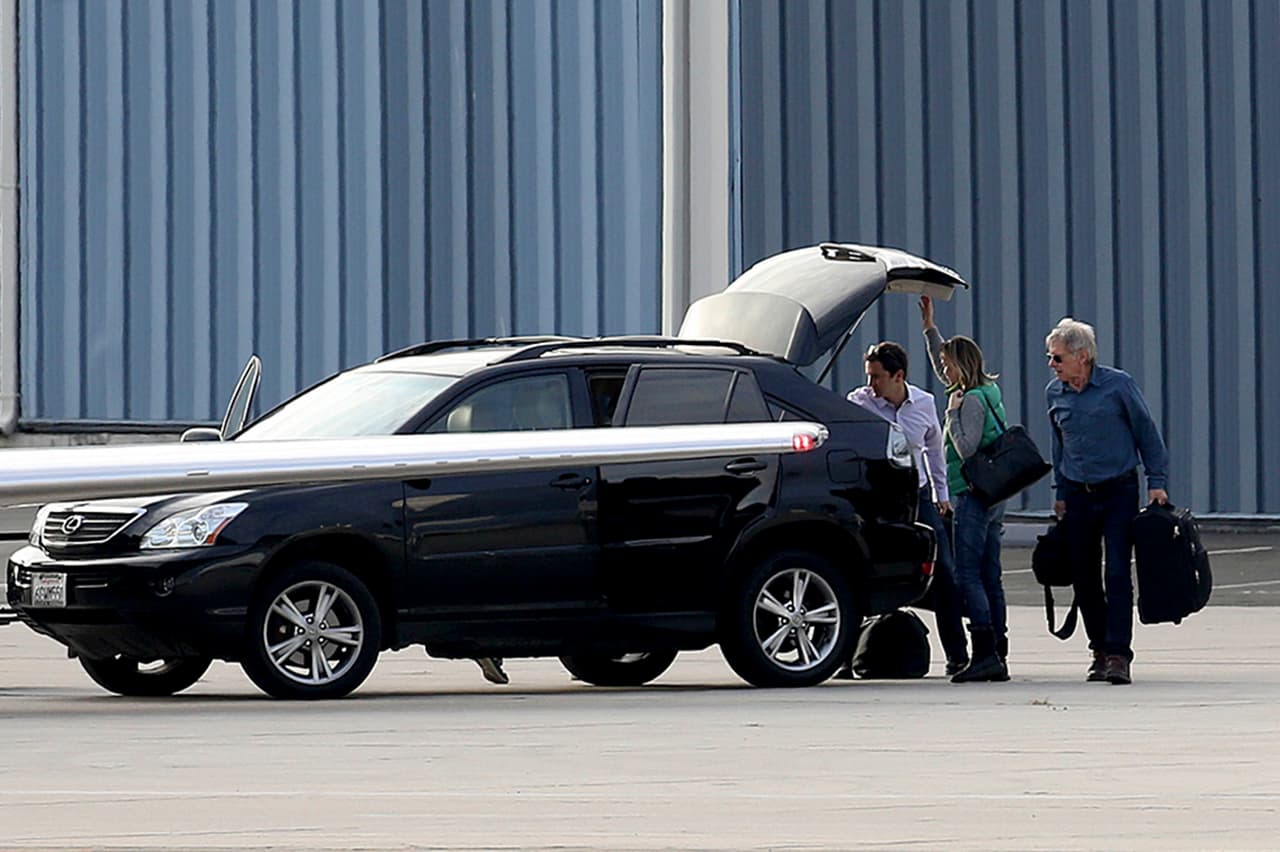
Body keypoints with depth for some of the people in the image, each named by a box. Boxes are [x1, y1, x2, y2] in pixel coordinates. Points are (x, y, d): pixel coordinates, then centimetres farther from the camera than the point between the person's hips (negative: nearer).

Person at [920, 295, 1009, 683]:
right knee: (989, 576, 8)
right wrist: (930, 327, 32)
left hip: (973, 495, -9)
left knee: (967, 575, -10)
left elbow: (967, 448, -20)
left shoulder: (972, 401, -12)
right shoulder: (987, 392, 14)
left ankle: (985, 653, -17)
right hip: (994, 497, 9)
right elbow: (945, 371, 31)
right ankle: (998, 655, 7)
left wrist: (952, 415, -10)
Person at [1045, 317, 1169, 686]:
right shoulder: (1054, 393, 6)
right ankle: (1101, 651, 20)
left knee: (1117, 574, -13)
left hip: (1119, 492, -4)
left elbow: (1147, 433, 0)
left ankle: (1118, 655, -15)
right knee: (1085, 580, 5)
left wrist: (1157, 482, -4)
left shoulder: (1118, 385, -7)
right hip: (1078, 496, 4)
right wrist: (1060, 494, 16)